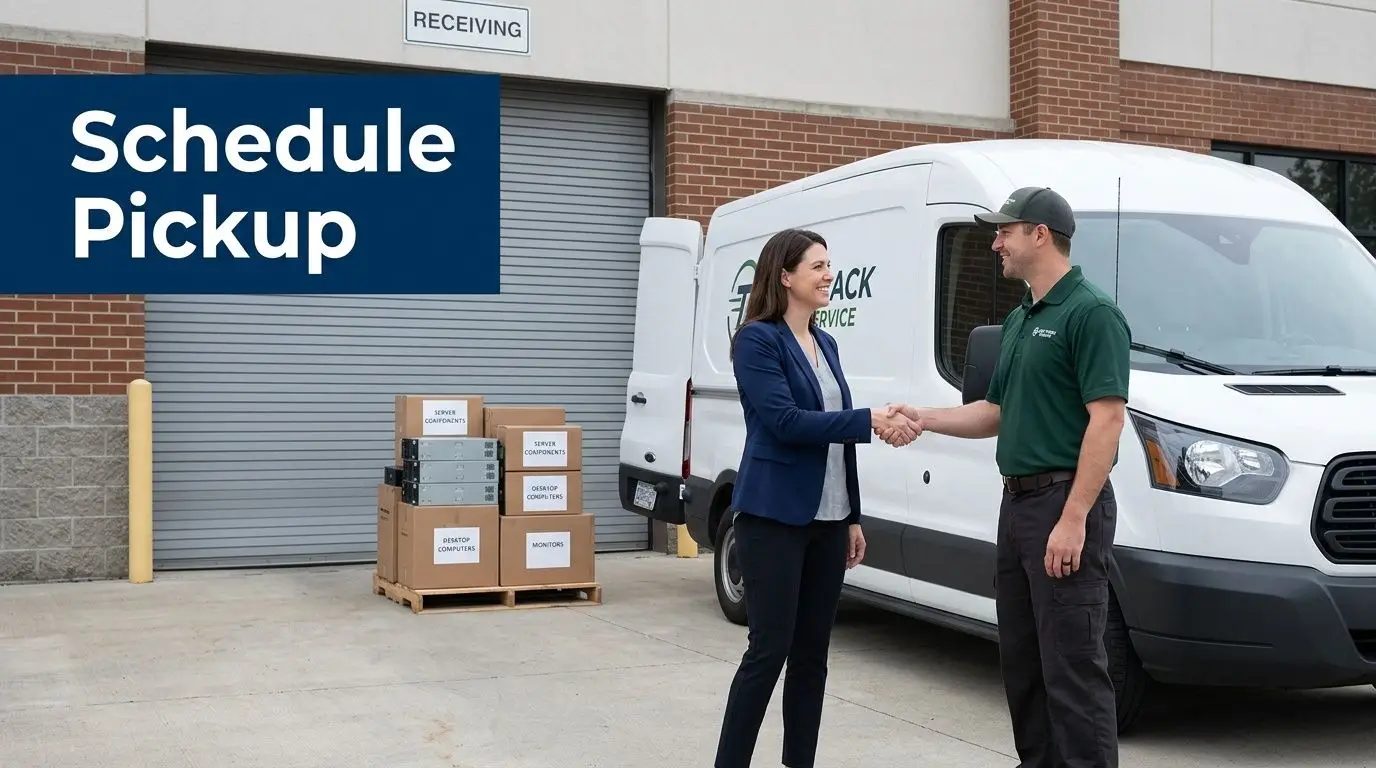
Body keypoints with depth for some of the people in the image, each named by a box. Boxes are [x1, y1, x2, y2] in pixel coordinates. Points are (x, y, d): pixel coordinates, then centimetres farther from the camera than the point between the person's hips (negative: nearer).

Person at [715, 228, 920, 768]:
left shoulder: (824, 344, 14)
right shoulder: (757, 340, -9)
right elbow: (785, 422, -20)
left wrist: (852, 516, 16)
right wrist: (870, 420, -22)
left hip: (827, 519, 8)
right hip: (775, 517, -8)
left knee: (812, 652, 10)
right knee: (769, 650, -5)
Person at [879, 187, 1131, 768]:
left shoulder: (1090, 312, -12)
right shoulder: (1019, 320, 17)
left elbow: (1106, 419, -19)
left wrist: (1073, 520, -23)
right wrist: (924, 418, 9)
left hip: (1065, 504, -10)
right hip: (1018, 503, 10)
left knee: (1072, 665, -7)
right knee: (1022, 660, 15)